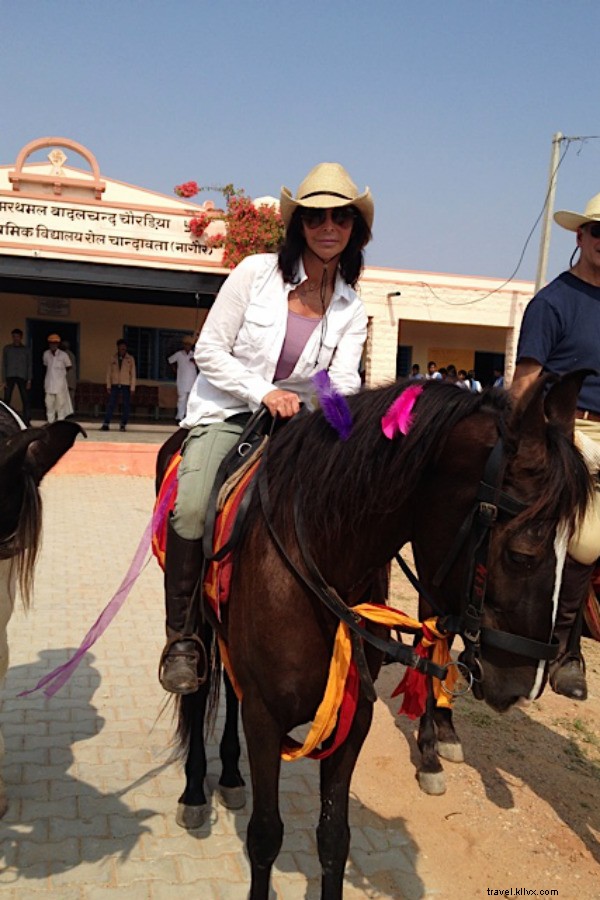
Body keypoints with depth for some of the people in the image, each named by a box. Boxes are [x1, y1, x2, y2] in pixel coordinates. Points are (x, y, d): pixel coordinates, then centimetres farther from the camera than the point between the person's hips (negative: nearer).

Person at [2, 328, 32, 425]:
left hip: (22, 377, 0)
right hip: (10, 377, 0)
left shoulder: (26, 350, 8)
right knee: (6, 400, -6)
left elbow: (29, 365, 7)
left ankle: (26, 421, 3)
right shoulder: (7, 348, 9)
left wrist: (29, 380, -1)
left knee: (25, 400, -3)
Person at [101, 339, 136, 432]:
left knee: (125, 406, 1)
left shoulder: (130, 359, 1)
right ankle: (106, 424, -2)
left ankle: (123, 425, 8)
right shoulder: (113, 358, 5)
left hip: (126, 385, -1)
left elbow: (133, 374, 0)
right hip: (115, 385, 1)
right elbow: (109, 372, 7)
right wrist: (108, 385, 1)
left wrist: (132, 388, -4)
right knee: (110, 404, -3)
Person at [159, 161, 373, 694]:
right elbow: (209, 351, -6)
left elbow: (343, 380, -8)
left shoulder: (351, 310, 5)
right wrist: (263, 393, -19)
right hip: (225, 413, -3)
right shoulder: (257, 272, -3)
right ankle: (182, 636, -10)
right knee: (192, 509, -28)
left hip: (296, 420, 3)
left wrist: (338, 402, -33)